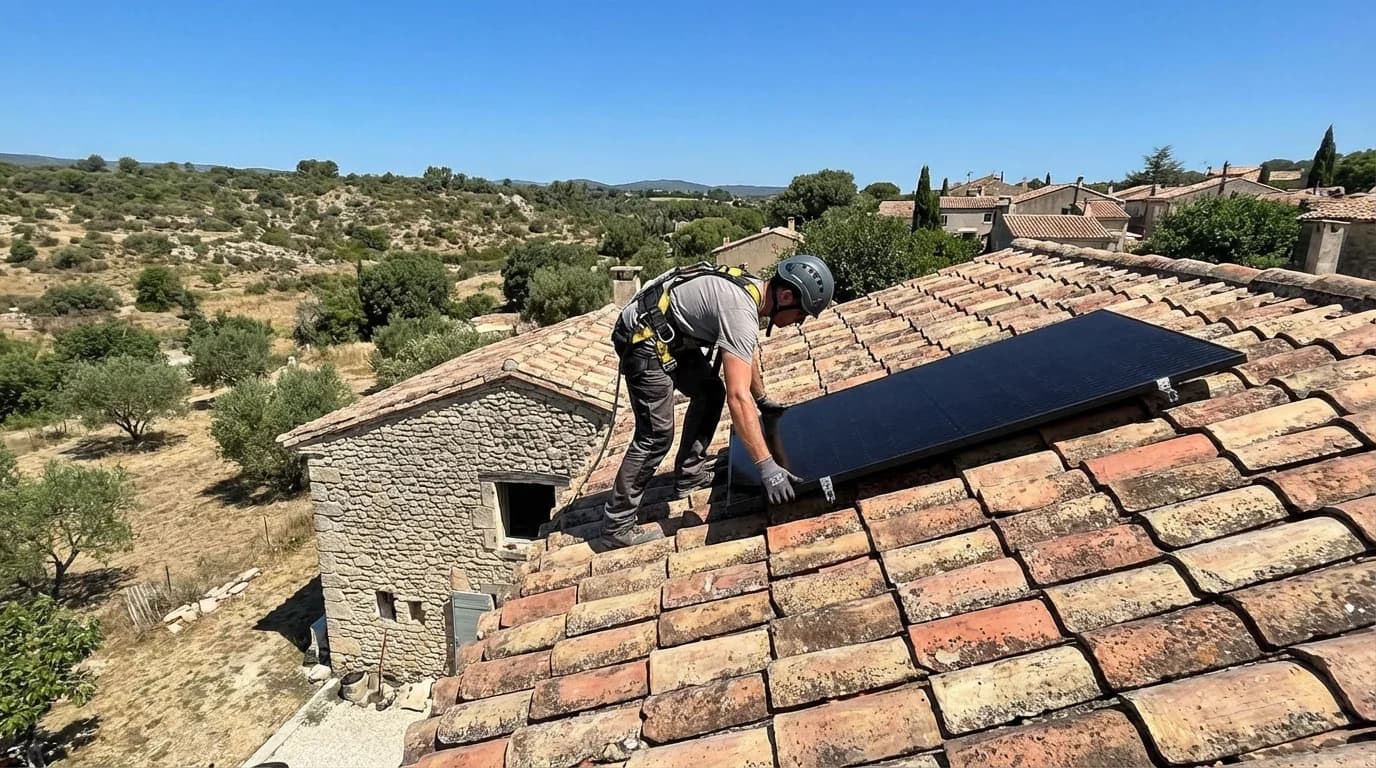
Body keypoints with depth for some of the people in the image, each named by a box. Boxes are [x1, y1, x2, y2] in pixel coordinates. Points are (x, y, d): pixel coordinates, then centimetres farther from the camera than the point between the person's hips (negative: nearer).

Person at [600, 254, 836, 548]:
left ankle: (688, 477, 23)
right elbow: (738, 396, -34)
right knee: (657, 434, -11)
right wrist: (767, 466, -34)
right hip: (643, 339, -10)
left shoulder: (752, 288, 5)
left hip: (667, 336, 10)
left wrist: (763, 399, 34)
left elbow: (749, 353, 24)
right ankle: (616, 526, -2)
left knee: (711, 393, 16)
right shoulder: (741, 312, -26)